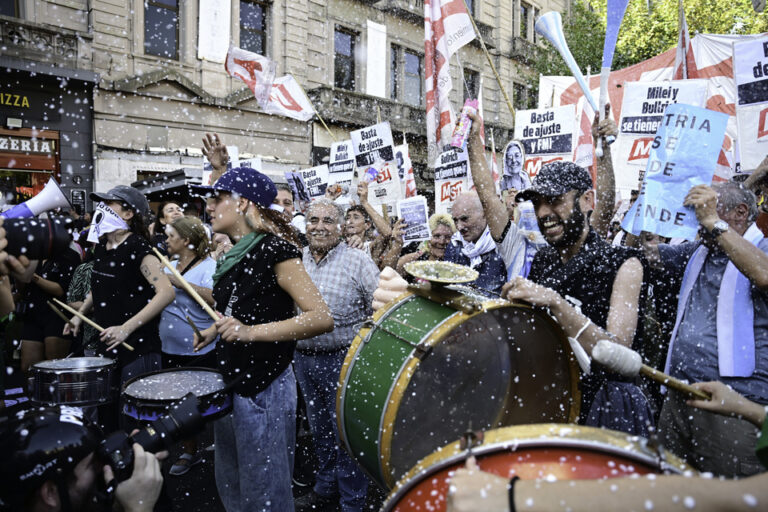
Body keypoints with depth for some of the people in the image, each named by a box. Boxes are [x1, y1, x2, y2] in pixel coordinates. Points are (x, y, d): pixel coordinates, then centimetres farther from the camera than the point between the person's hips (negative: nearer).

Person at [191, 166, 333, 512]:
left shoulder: (274, 249, -16)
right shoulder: (234, 255, 9)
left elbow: (321, 318, -25)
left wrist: (251, 332, -30)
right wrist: (216, 330, 13)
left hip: (263, 386, -8)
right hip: (231, 381, 9)